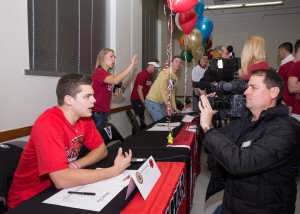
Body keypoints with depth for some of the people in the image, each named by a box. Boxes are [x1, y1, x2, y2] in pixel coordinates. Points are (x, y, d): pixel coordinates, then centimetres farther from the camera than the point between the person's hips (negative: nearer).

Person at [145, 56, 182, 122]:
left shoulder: (176, 78, 13)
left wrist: (175, 108, 14)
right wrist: (168, 105, -21)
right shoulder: (166, 72, -15)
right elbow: (162, 89, -22)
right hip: (153, 101, -9)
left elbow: (172, 93, 19)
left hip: (161, 103, 9)